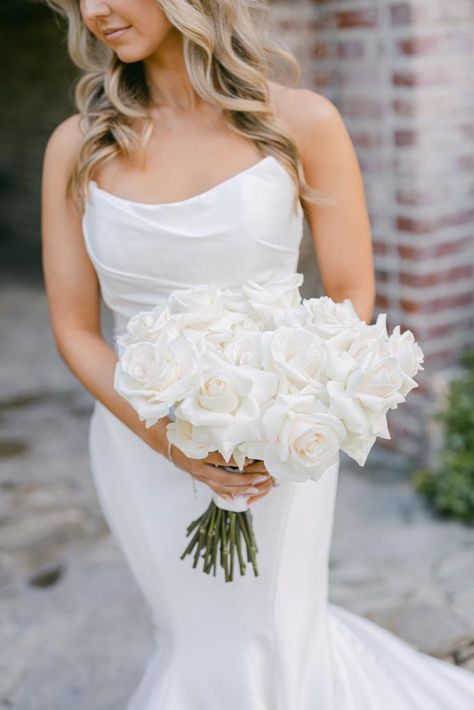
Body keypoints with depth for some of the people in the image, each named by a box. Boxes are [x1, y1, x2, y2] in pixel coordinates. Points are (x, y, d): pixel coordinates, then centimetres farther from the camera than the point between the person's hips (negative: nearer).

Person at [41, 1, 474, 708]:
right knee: (205, 640, 17)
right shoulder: (77, 146, -5)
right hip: (144, 441, 3)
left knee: (262, 644, 11)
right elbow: (74, 329, -3)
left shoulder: (301, 122, -10)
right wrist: (172, 443, -16)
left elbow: (352, 296, -5)